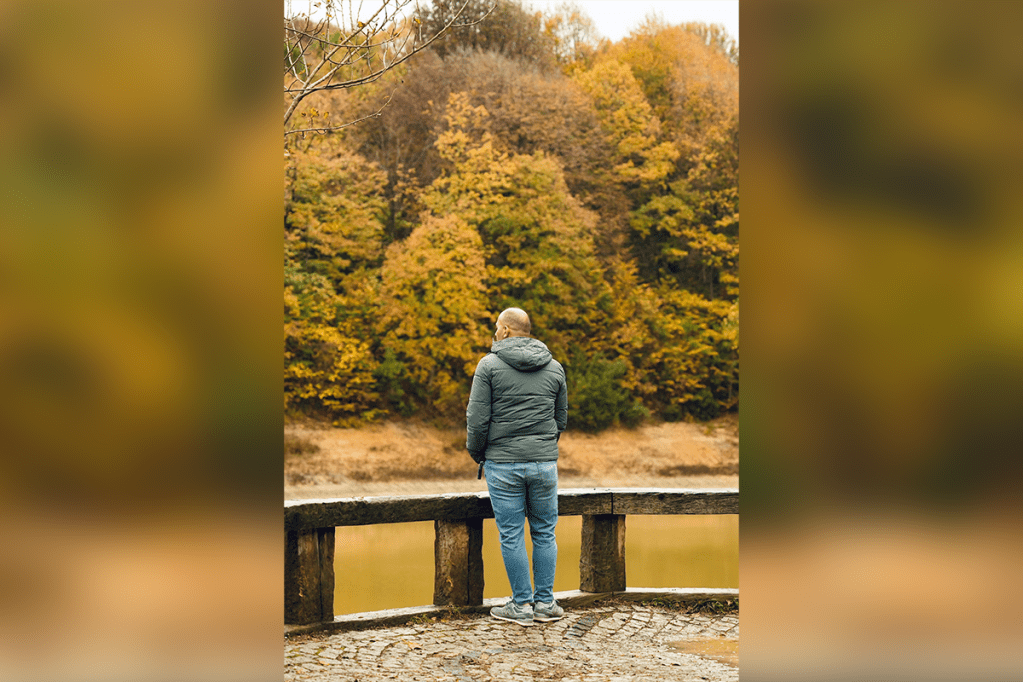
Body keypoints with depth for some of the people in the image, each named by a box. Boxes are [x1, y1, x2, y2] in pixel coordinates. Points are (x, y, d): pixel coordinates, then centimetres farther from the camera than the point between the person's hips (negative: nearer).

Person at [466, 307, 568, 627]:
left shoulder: (489, 365, -5)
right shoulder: (554, 367, 8)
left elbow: (477, 419, -8)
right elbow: (561, 418, 13)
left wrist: (477, 453, 8)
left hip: (503, 464, -3)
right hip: (545, 463, 3)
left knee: (512, 534, 3)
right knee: (544, 533, 11)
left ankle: (521, 605, 7)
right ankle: (545, 602, 14)